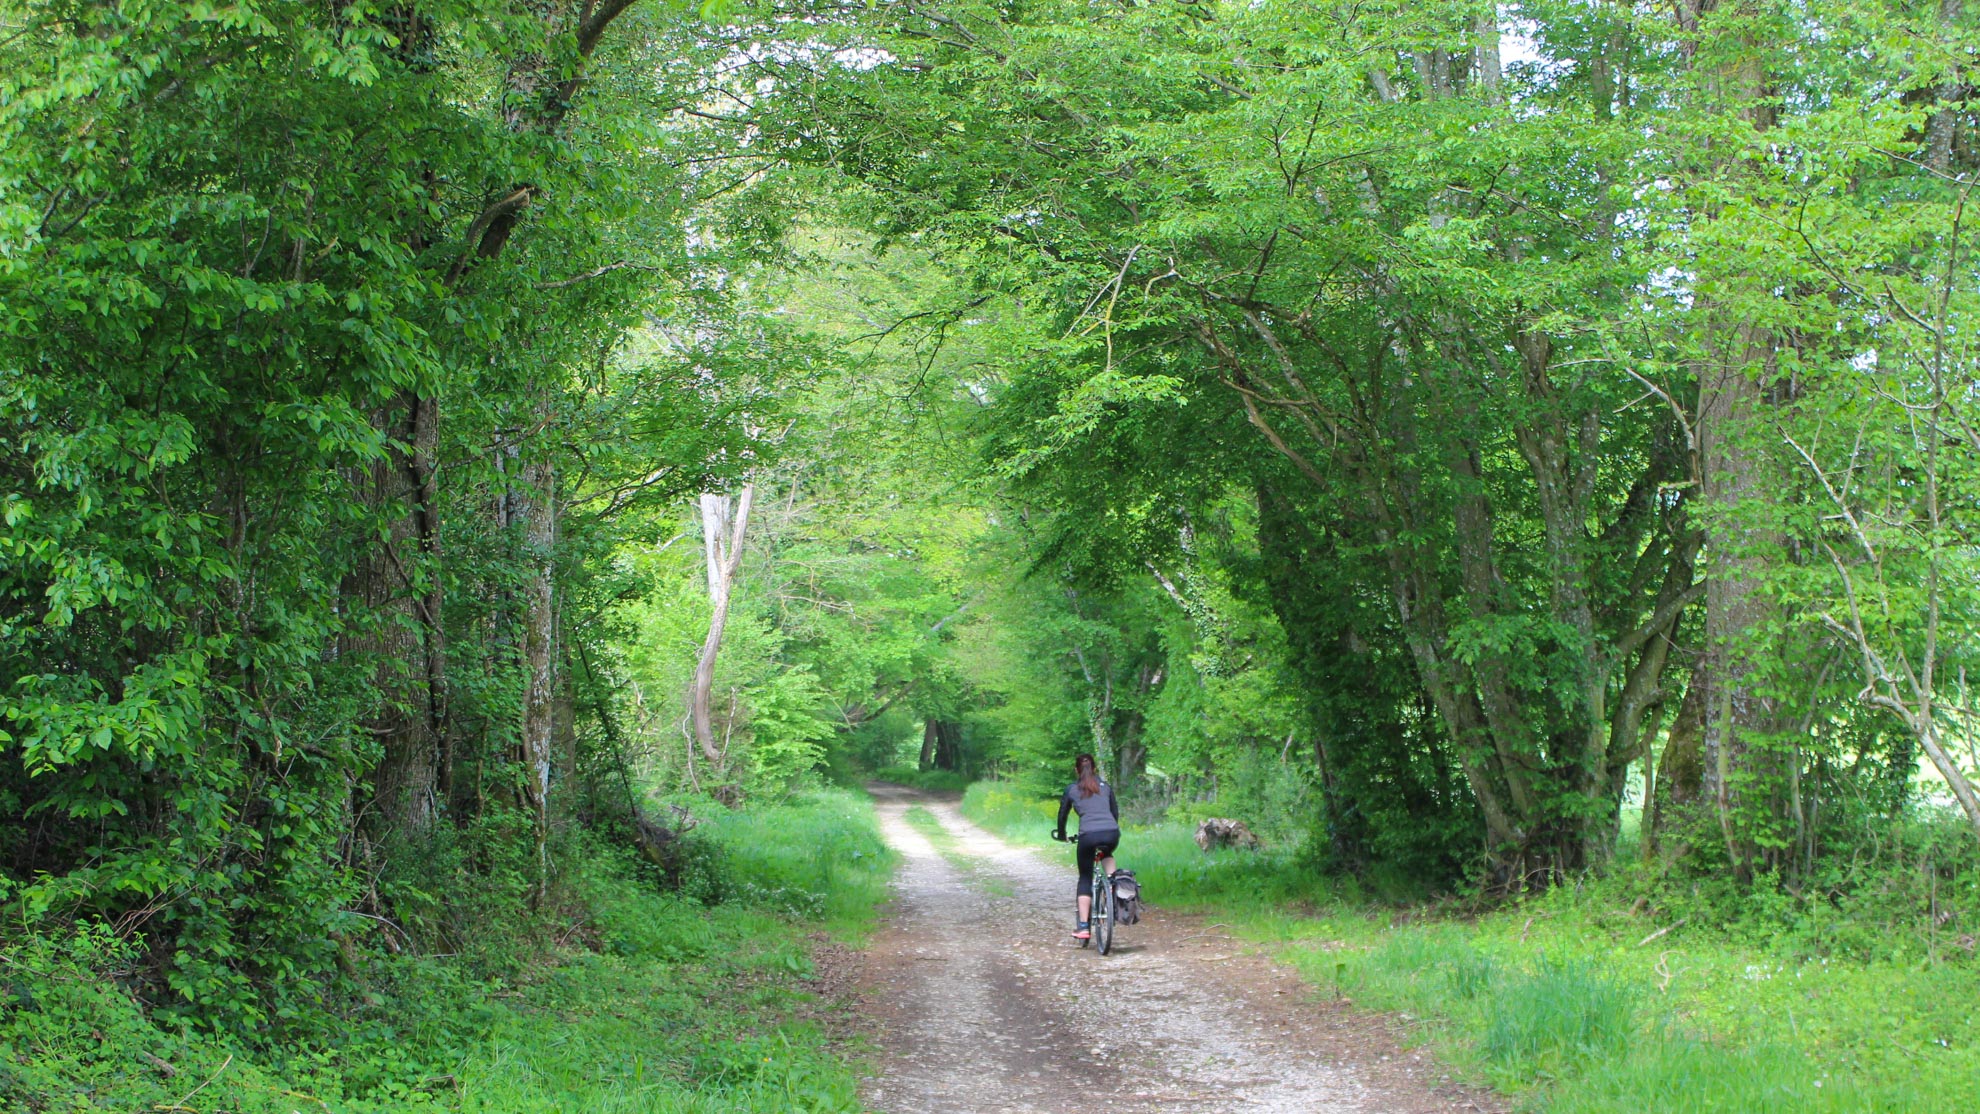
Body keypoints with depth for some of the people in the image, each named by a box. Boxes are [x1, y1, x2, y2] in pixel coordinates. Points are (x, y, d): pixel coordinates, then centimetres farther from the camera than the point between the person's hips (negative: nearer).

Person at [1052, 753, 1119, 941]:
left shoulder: (1071, 790, 13)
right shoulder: (1105, 787, 20)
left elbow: (1062, 814, 22)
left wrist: (1061, 835, 39)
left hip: (1088, 835, -2)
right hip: (1111, 834, 2)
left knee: (1085, 880, 10)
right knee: (1107, 854, 38)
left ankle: (1083, 927, 2)